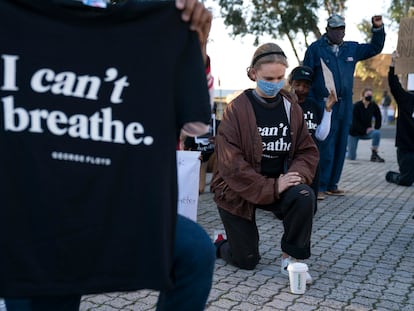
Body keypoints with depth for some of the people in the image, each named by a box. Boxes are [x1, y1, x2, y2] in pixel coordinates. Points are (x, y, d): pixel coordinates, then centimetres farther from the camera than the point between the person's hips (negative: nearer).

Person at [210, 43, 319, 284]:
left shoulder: (291, 107, -2)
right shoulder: (238, 108, -15)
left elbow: (308, 150, 1)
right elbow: (231, 163, -21)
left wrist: (297, 174, -21)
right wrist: (271, 188, -26)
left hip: (278, 183, 3)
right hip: (237, 191, -3)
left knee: (305, 197, -30)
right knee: (247, 261, 3)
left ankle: (290, 258, -7)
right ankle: (221, 244, 39)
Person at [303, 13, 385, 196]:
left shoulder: (351, 49, 15)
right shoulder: (315, 49, 1)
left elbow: (375, 48, 27)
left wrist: (378, 28, 11)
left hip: (345, 106, 6)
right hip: (324, 105, -6)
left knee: (340, 147, 8)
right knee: (325, 147, -9)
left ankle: (331, 184, 17)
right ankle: (319, 186, -1)